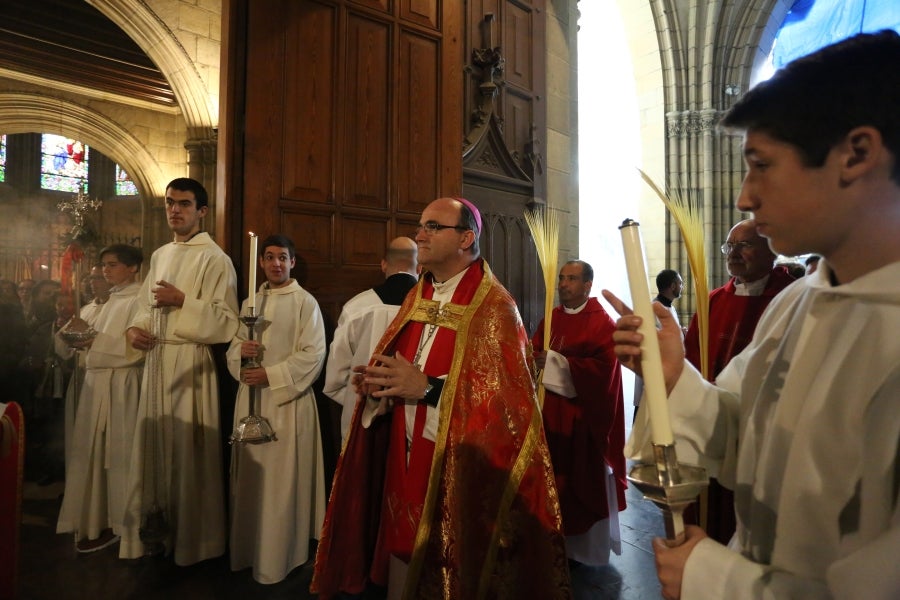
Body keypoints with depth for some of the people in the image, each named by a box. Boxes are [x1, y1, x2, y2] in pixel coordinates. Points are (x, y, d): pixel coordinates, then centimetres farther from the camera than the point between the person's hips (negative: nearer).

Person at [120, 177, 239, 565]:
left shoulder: (215, 259, -9)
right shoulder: (160, 256, 15)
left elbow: (227, 322, -14)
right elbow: (146, 305, 21)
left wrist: (183, 301, -20)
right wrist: (135, 328, 2)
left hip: (190, 363, -7)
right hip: (156, 359, 7)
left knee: (187, 450, 1)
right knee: (155, 444, 13)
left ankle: (190, 538, 19)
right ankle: (158, 530, 30)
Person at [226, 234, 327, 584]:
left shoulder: (305, 302, -6)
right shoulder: (250, 302, 12)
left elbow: (314, 354, -12)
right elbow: (232, 347, 12)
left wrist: (271, 375, -17)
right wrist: (240, 351, -11)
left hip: (288, 399, -5)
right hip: (250, 397, 5)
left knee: (281, 480, 1)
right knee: (250, 478, 13)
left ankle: (276, 558, 17)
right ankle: (247, 550, 29)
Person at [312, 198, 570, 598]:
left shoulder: (494, 307, -14)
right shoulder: (416, 297, 9)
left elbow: (508, 397, -20)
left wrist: (428, 388, -25)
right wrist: (380, 384, -9)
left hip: (457, 472, -6)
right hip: (405, 459, 6)